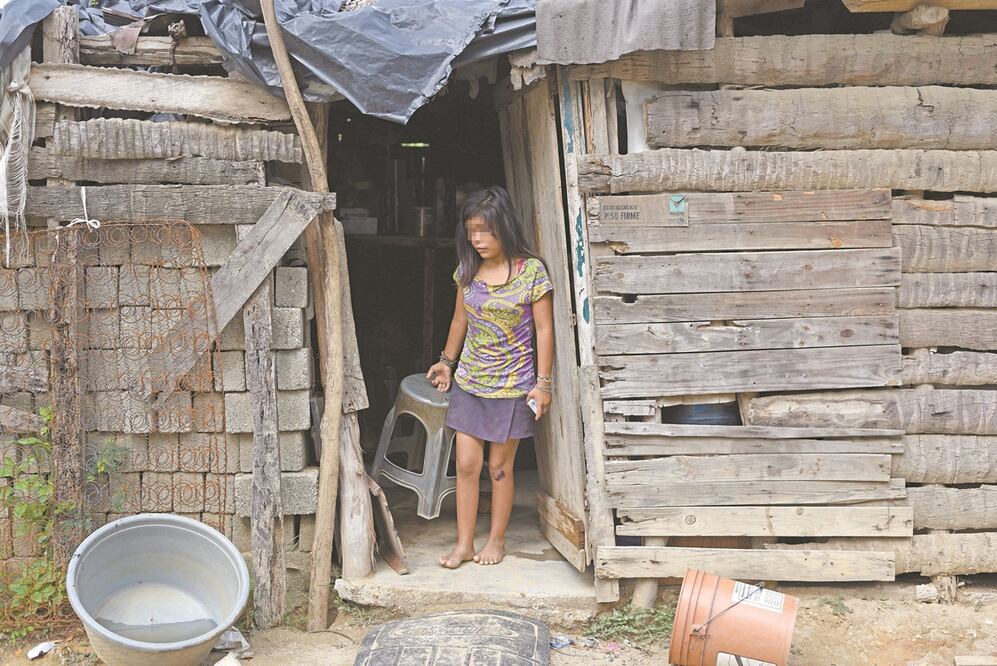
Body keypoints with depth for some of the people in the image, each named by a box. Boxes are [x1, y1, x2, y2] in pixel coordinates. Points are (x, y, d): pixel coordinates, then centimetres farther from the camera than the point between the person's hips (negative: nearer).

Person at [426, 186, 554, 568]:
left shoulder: (532, 271, -12)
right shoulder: (467, 270, 1)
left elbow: (544, 329, -9)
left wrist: (543, 383, -10)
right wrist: (447, 361, 22)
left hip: (511, 385, -4)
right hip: (469, 382, 4)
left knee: (499, 466, 6)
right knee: (466, 464, 4)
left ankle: (496, 540, 23)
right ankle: (464, 544, 14)